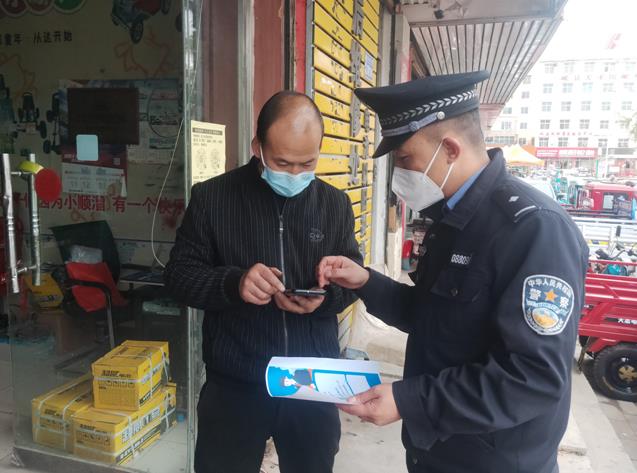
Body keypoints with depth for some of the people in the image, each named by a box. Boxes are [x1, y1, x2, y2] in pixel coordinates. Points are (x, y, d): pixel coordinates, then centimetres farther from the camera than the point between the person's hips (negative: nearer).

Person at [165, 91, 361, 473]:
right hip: (235, 384, -2)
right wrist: (233, 283, -24)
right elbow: (180, 274, -4)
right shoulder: (212, 197, -6)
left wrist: (325, 298, -17)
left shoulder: (335, 203, 2)